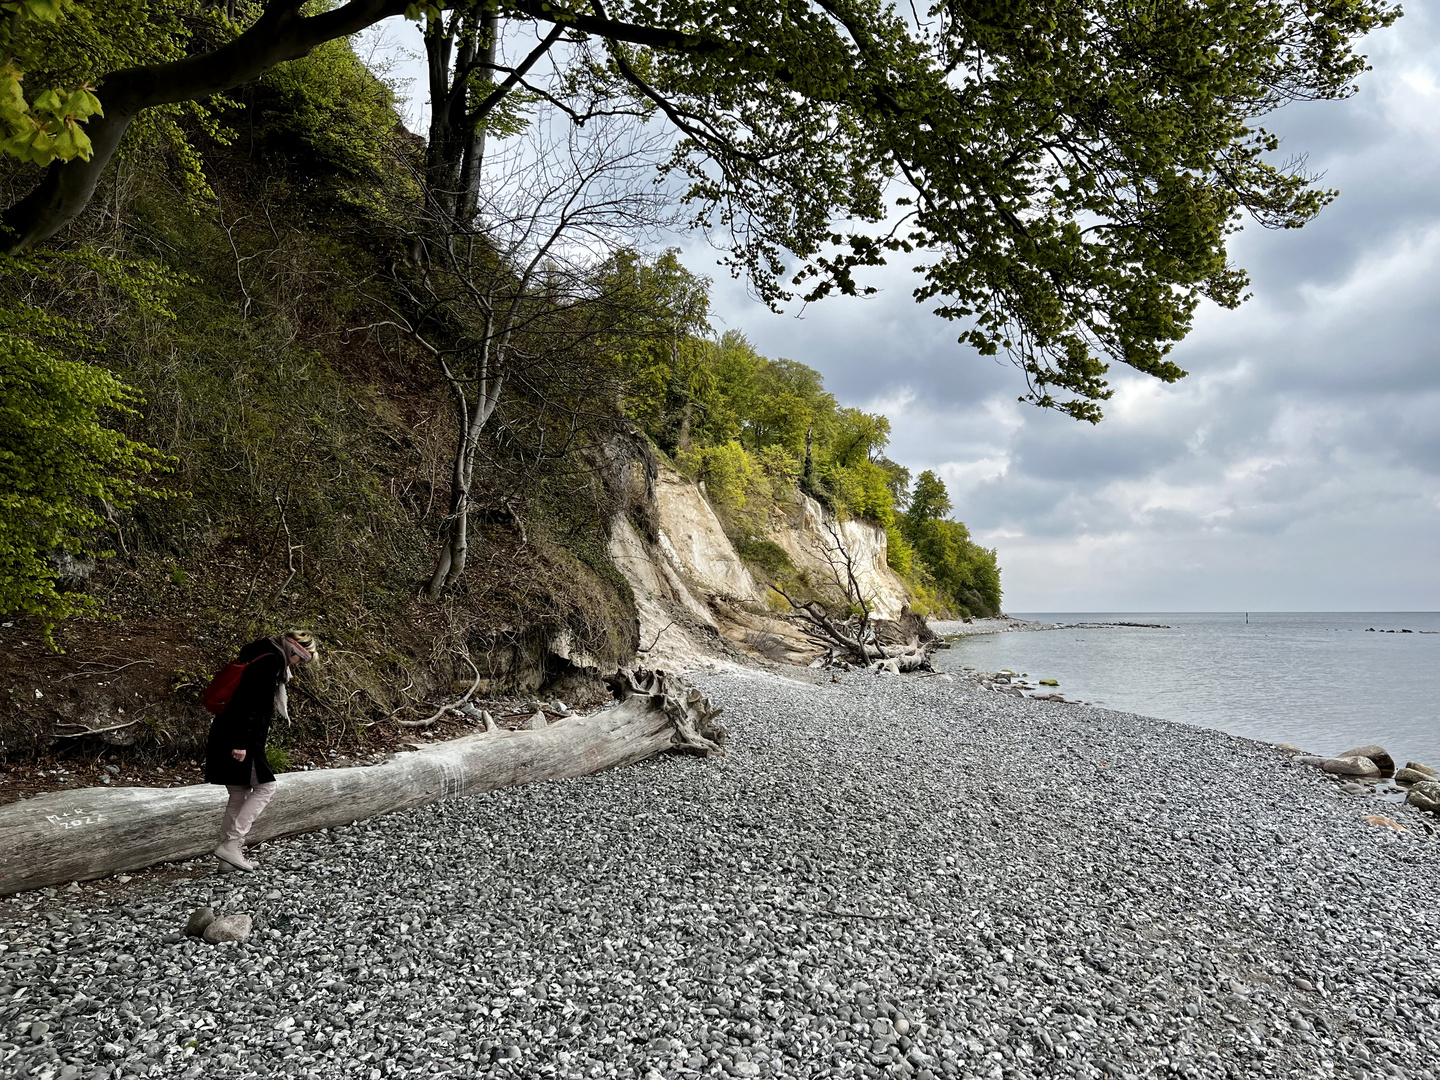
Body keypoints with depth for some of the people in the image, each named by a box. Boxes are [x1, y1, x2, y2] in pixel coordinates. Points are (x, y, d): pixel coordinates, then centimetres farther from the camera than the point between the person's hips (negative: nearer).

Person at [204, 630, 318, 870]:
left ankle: (230, 850, 17)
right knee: (265, 788, -4)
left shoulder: (266, 657, 19)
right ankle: (231, 844, -6)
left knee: (240, 795, 13)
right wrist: (241, 741, -24)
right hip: (239, 739, -10)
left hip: (229, 738, 10)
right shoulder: (271, 660, -13)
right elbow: (249, 701, -22)